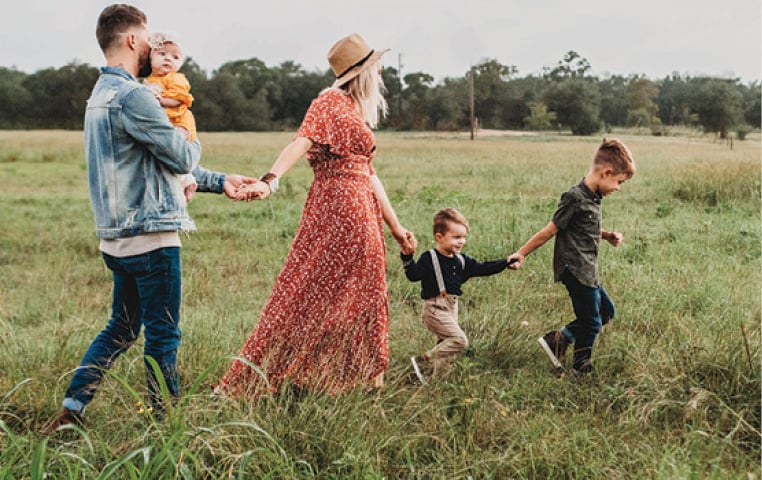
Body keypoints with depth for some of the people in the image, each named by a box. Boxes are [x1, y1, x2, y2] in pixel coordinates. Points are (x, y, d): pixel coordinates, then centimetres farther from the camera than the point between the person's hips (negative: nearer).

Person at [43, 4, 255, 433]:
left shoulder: (101, 95, 17)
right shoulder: (132, 96, -16)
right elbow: (182, 158, -14)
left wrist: (220, 182, 19)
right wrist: (195, 144, 10)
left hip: (119, 237, 10)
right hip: (151, 236, -10)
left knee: (122, 329, 18)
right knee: (163, 335, 2)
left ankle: (71, 411, 20)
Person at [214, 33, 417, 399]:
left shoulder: (357, 114, 20)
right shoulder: (330, 102, -6)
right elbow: (301, 142, -23)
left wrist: (395, 226, 22)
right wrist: (271, 180, -40)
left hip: (361, 214, 9)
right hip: (337, 207, -9)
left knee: (355, 297, 11)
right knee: (310, 291, -6)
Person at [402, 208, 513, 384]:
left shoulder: (461, 261, 11)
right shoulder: (429, 258, -9)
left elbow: (482, 269, 17)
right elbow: (414, 275, -20)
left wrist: (506, 262, 11)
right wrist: (407, 257, -35)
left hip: (451, 308, 8)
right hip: (435, 308, -8)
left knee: (446, 345, 11)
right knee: (459, 340, -16)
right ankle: (421, 361, -9)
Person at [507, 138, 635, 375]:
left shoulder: (593, 198, 9)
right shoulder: (575, 198, -20)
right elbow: (550, 230, -16)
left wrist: (607, 235, 7)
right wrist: (521, 254, -10)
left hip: (588, 271, 10)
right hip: (576, 270, -10)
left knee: (606, 311, 18)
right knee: (591, 323, 1)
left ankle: (557, 339, 17)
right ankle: (581, 370, 19)